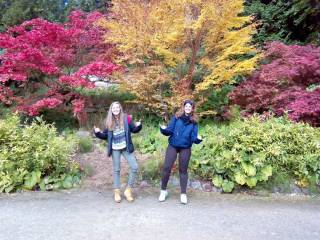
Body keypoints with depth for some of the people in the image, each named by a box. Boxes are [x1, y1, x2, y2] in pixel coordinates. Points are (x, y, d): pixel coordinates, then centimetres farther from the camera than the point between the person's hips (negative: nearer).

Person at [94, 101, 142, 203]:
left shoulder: (126, 118, -4)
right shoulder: (109, 121, 1)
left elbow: (133, 130, 1)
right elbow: (106, 135, 6)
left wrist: (138, 126, -19)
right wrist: (98, 133, -11)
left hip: (126, 147, 0)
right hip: (115, 149, 1)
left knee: (134, 167, -7)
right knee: (116, 170, 8)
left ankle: (128, 190, 9)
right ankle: (117, 192, 19)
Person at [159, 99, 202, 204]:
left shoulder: (194, 121, 1)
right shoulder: (176, 117, -2)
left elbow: (193, 137, -3)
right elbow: (169, 131, -5)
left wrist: (198, 139, -25)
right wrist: (164, 129, -26)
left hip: (185, 148, 0)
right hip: (172, 146, 0)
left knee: (183, 170, 9)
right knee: (166, 168, -1)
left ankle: (183, 194, 21)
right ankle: (163, 190, 18)